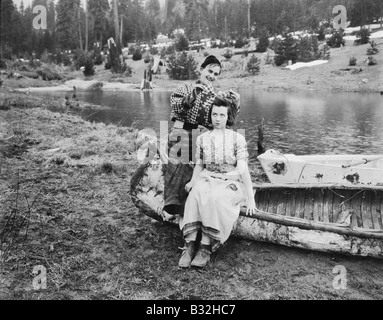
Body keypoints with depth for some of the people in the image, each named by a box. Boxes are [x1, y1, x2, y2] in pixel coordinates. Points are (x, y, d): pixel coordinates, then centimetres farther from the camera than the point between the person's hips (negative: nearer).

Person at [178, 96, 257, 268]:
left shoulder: (237, 138, 0)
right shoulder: (202, 139, 10)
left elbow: (243, 169, -6)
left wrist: (250, 199, -10)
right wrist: (192, 181, -3)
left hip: (231, 183, -2)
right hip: (207, 180, 3)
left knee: (214, 198, -35)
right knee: (195, 195, -32)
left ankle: (206, 248, -29)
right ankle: (189, 246, -33)